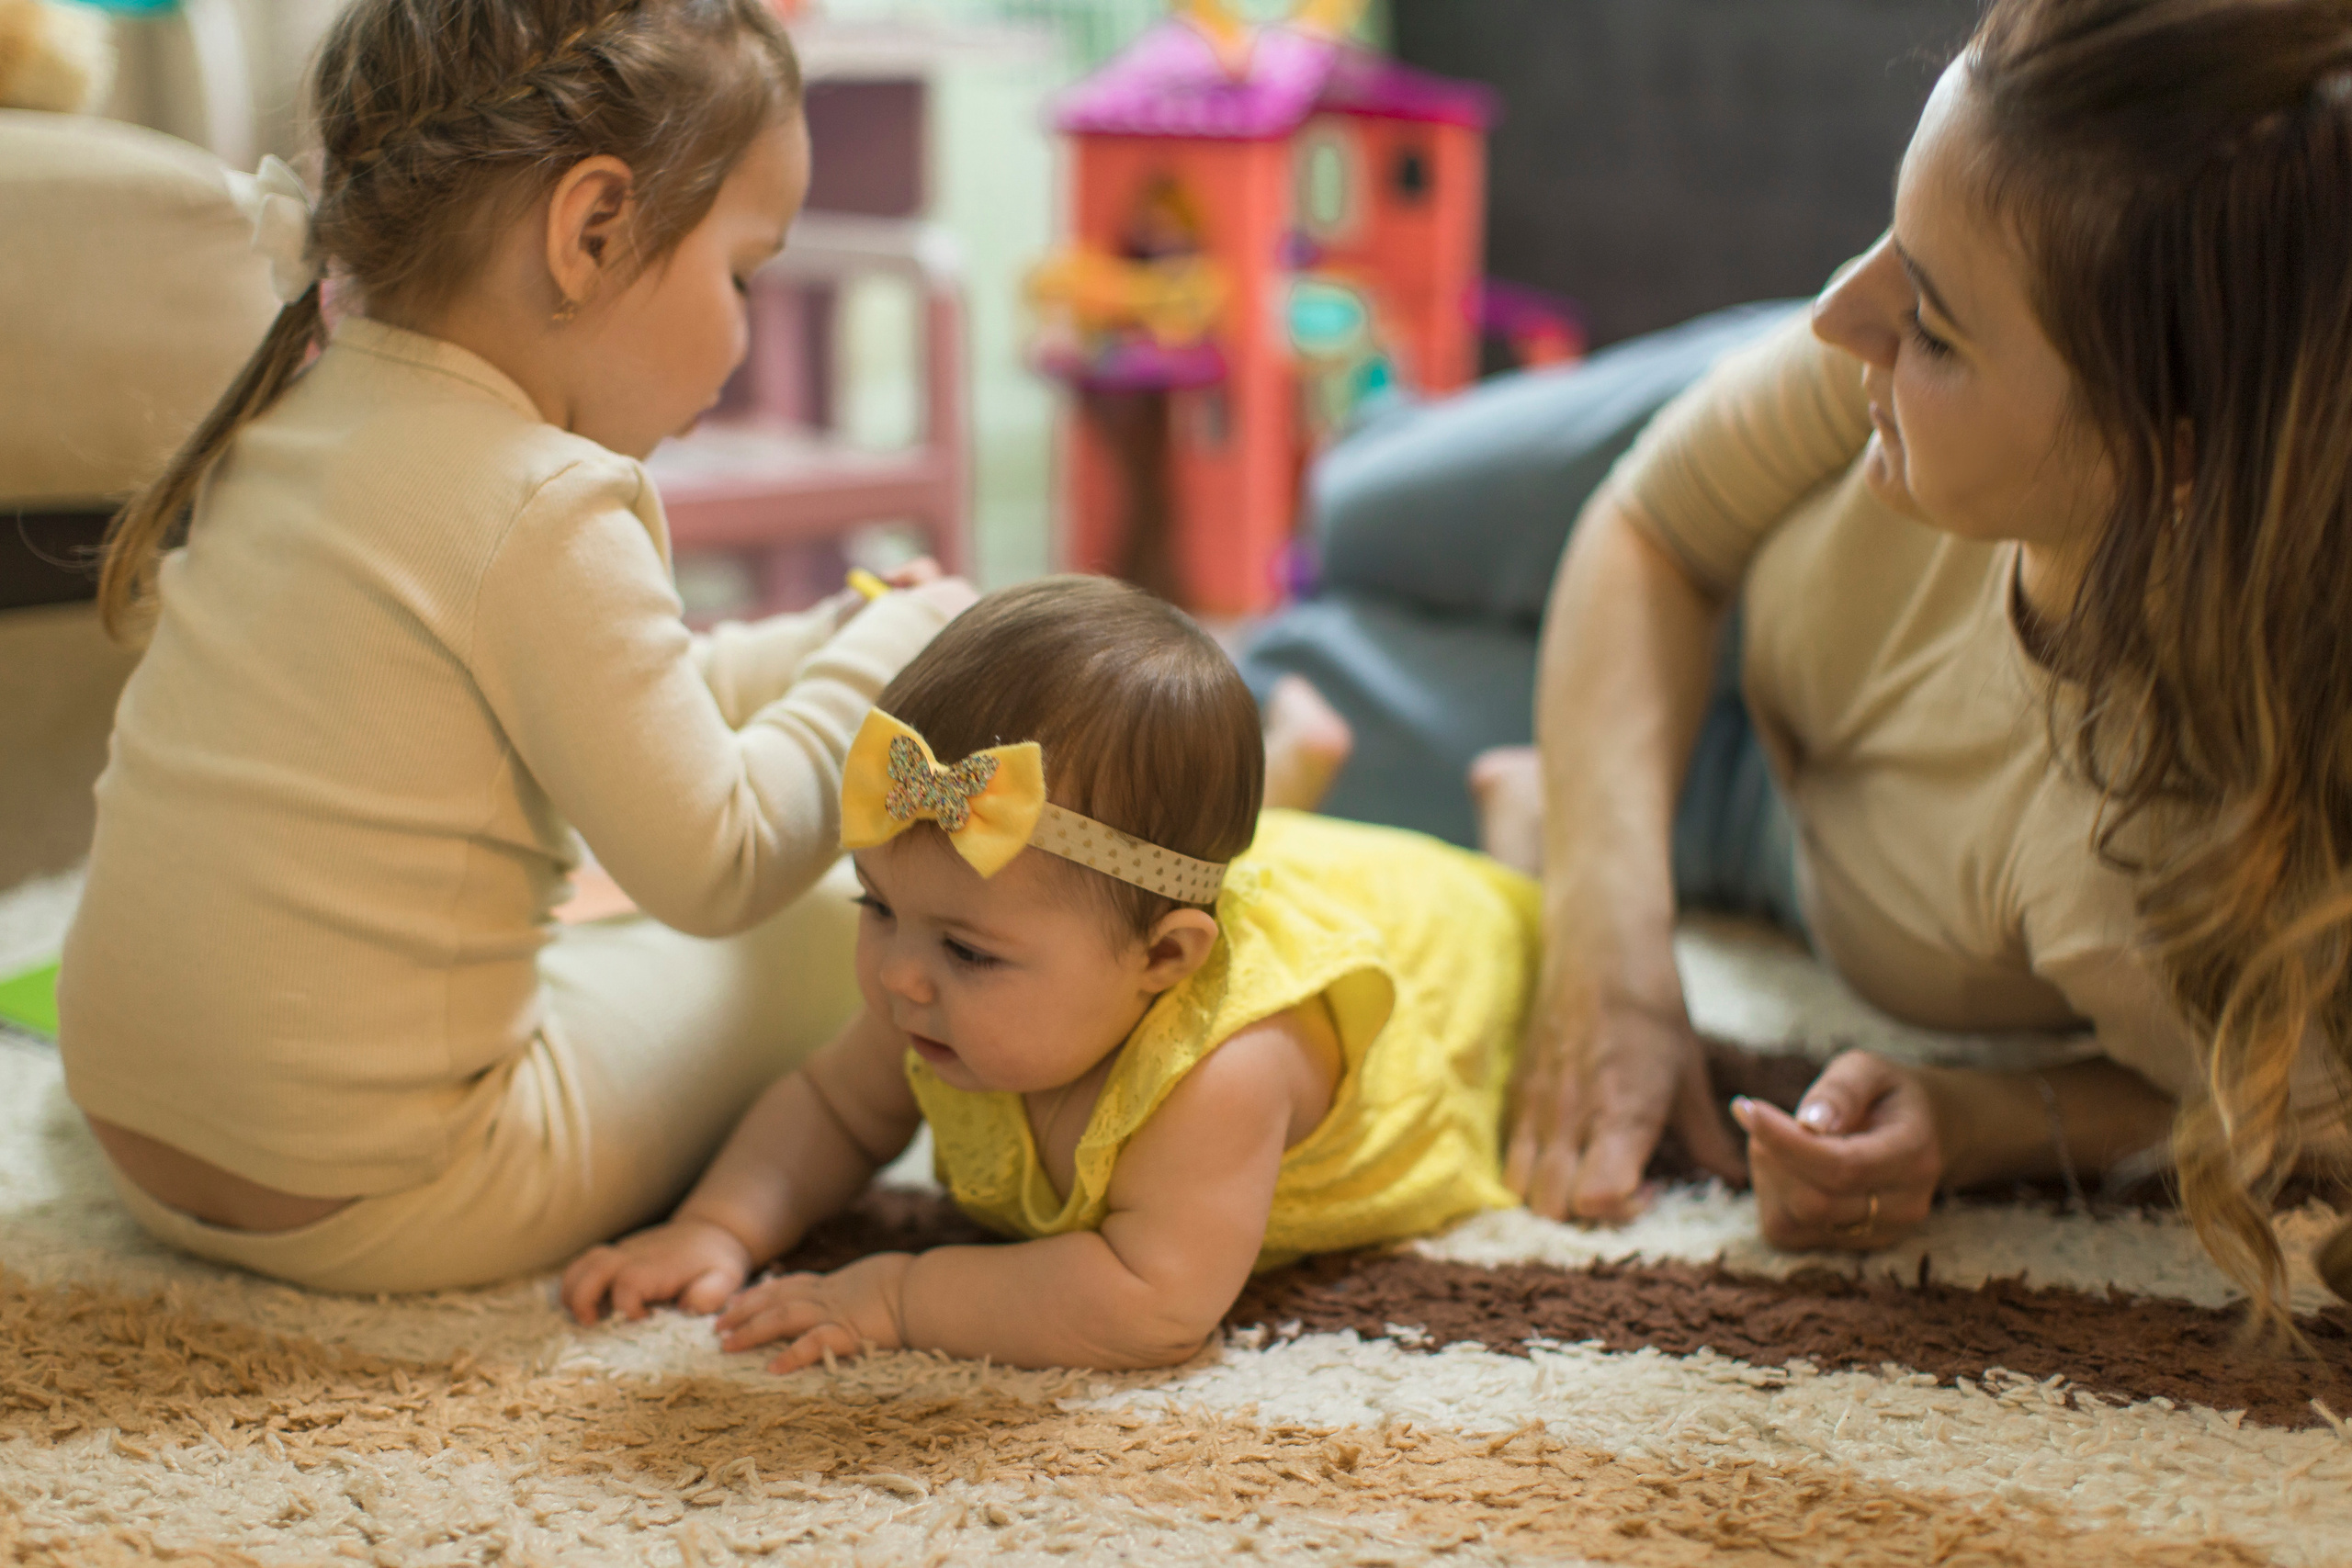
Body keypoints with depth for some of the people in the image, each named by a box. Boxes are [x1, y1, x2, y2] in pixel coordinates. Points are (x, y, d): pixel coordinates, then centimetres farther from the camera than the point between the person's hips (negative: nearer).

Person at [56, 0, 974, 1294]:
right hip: (378, 1207, -8)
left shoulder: (289, 422, 6)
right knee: (814, 946, 4)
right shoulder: (547, 513, -21)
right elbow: (716, 868, -16)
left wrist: (810, 652, 16)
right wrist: (876, 664, -2)